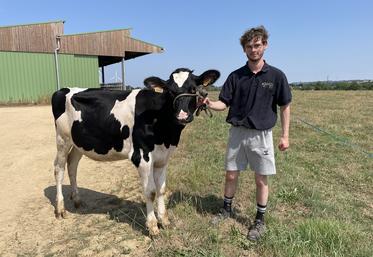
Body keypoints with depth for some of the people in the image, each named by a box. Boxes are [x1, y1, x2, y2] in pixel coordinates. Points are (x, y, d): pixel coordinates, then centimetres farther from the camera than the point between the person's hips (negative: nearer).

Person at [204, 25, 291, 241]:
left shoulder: (276, 75, -4)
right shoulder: (236, 76, 1)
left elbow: (285, 107, 1)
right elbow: (224, 103, 0)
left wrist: (285, 135, -2)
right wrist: (210, 104, -21)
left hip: (262, 135, -2)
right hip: (237, 132, 2)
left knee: (262, 180, 7)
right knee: (231, 175, 11)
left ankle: (260, 221, 25)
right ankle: (227, 210, 33)